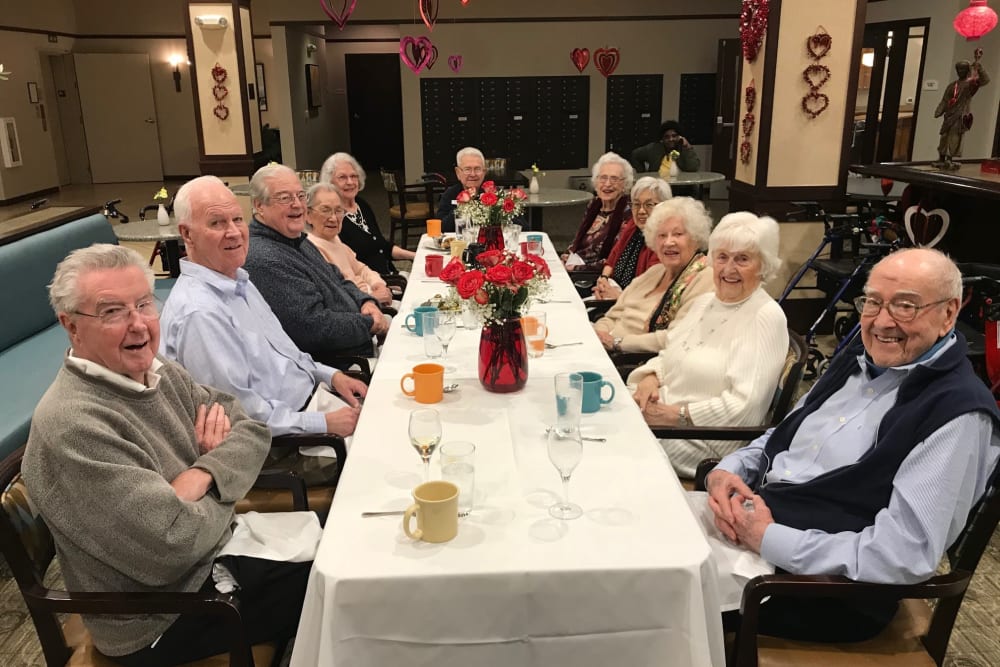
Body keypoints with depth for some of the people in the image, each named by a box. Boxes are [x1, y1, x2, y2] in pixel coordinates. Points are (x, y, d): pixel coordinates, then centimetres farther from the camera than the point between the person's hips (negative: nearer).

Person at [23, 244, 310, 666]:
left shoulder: (158, 373, 0)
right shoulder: (72, 426, -28)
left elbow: (252, 431, -1)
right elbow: (169, 547, -31)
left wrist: (198, 479, -21)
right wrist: (222, 485, -12)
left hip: (211, 551, 8)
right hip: (165, 619, -8)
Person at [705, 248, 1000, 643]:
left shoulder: (958, 414, -18)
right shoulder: (858, 360, 9)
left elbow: (905, 555, -25)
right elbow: (781, 438, 17)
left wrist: (768, 539, -24)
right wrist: (727, 471, -5)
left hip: (827, 588, -8)